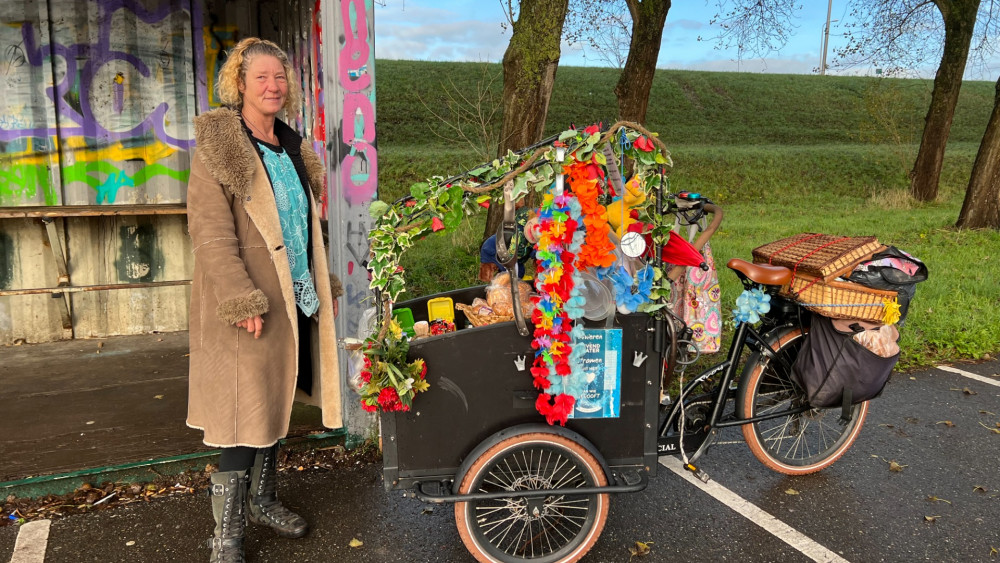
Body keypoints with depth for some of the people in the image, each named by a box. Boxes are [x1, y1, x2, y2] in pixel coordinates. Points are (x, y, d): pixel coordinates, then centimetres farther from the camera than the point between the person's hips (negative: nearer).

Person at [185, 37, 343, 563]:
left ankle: (262, 499, 34)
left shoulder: (293, 147, 14)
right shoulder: (217, 146, -8)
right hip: (245, 304, -7)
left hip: (296, 299, 7)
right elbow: (209, 230, -16)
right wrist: (242, 299, -22)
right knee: (244, 411, -3)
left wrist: (326, 285, 19)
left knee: (276, 403, 16)